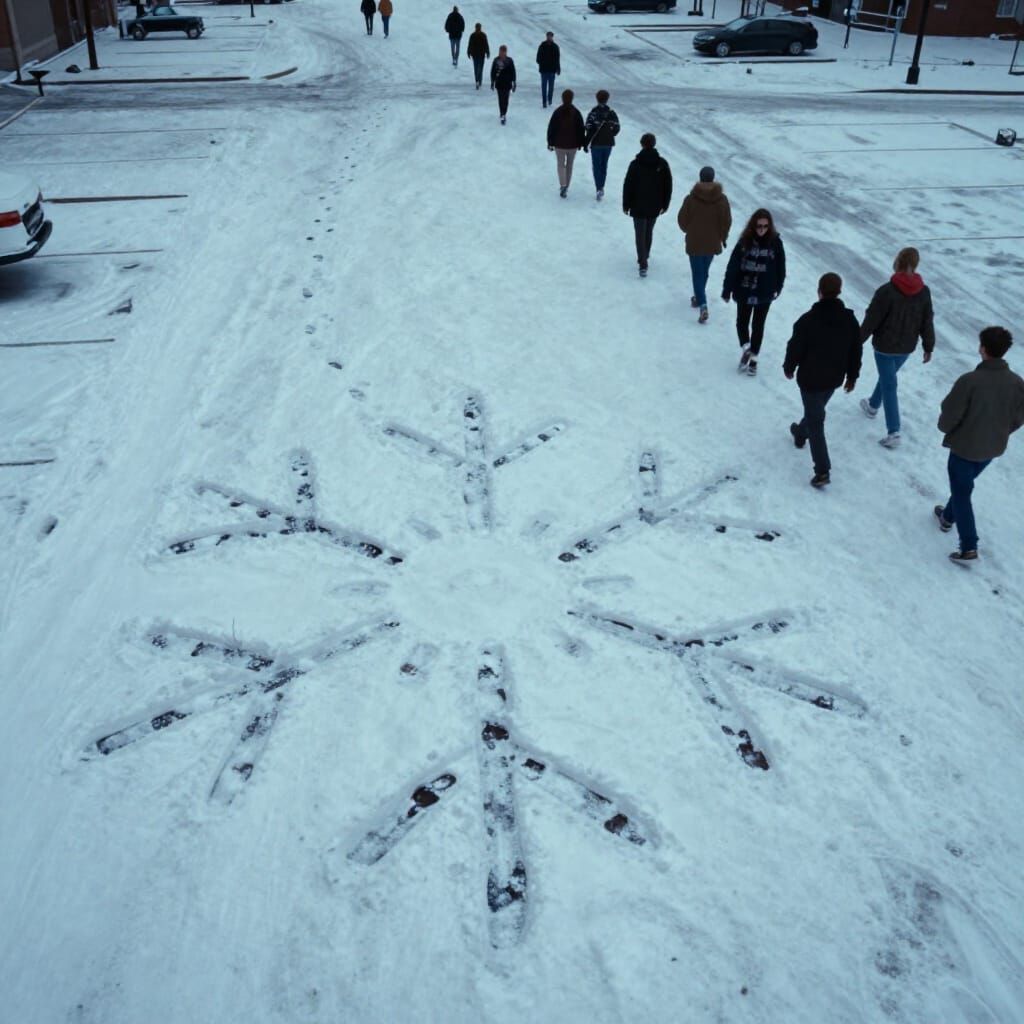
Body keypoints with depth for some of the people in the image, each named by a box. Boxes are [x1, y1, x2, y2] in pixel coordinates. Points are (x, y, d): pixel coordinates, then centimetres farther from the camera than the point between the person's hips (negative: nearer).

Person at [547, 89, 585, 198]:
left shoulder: (557, 112, -10)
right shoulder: (576, 113, -5)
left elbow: (551, 128, -6)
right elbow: (581, 129, -1)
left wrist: (550, 142, 3)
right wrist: (580, 143, 10)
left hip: (559, 144, -1)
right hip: (573, 144, 1)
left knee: (560, 164, 7)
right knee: (569, 165, 16)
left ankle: (562, 185, -13)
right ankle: (566, 187, 22)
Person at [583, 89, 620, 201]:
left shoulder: (593, 113, -13)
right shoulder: (612, 113, -1)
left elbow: (589, 130, -16)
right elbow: (616, 128, 4)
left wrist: (585, 143, -7)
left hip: (596, 144, -4)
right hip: (608, 143, 4)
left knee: (597, 166, 2)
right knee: (604, 165, 18)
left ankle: (599, 189, -10)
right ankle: (601, 187, 26)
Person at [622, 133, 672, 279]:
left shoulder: (635, 164, -14)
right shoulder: (662, 163, -4)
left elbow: (628, 186, -9)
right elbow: (668, 186, 2)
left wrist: (626, 205, 1)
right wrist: (665, 204, 12)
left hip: (638, 207, -3)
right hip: (655, 207, 3)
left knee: (640, 234, 0)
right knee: (649, 231, 22)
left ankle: (643, 264, -11)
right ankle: (645, 256, 40)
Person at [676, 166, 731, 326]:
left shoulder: (691, 198, -14)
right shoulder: (721, 199, -8)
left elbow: (682, 220, -5)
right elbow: (727, 221, -4)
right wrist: (722, 237, 14)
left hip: (694, 243, -3)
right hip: (712, 243, 3)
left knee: (697, 274, 1)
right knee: (704, 272, 21)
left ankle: (702, 305, -15)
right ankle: (699, 298, 38)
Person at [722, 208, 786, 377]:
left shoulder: (775, 243, -12)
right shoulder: (745, 242, -12)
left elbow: (780, 267, -1)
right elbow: (732, 266, -9)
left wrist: (778, 288, 3)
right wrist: (727, 290, -7)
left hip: (765, 293, -1)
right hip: (744, 291, 1)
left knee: (758, 326, 14)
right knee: (741, 322, 11)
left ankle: (753, 358, 21)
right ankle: (746, 348, 27)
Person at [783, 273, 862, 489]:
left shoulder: (808, 320, -21)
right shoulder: (850, 320, -5)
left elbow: (795, 348, -13)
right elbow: (855, 351, 4)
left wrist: (789, 368, 6)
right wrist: (852, 376, 17)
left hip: (810, 379, -5)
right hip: (834, 379, 5)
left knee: (815, 421, -1)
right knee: (815, 412, 30)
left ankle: (822, 471, -6)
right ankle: (801, 433, 59)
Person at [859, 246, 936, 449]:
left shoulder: (887, 291, -22)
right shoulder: (923, 292, -5)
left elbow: (871, 320, -17)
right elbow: (927, 322, 2)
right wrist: (929, 347, 13)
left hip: (885, 347, -5)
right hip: (907, 347, 6)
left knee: (889, 385, 0)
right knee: (887, 377, 29)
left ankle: (893, 433, -3)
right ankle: (873, 406, 53)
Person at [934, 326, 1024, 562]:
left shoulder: (970, 380, -29)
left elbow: (950, 414, -21)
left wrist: (945, 428, 1)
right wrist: (998, 434, 18)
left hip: (964, 447, -5)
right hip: (993, 449, 5)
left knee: (961, 492, 8)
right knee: (963, 485, 28)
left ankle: (969, 547, 5)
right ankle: (948, 517, 49)